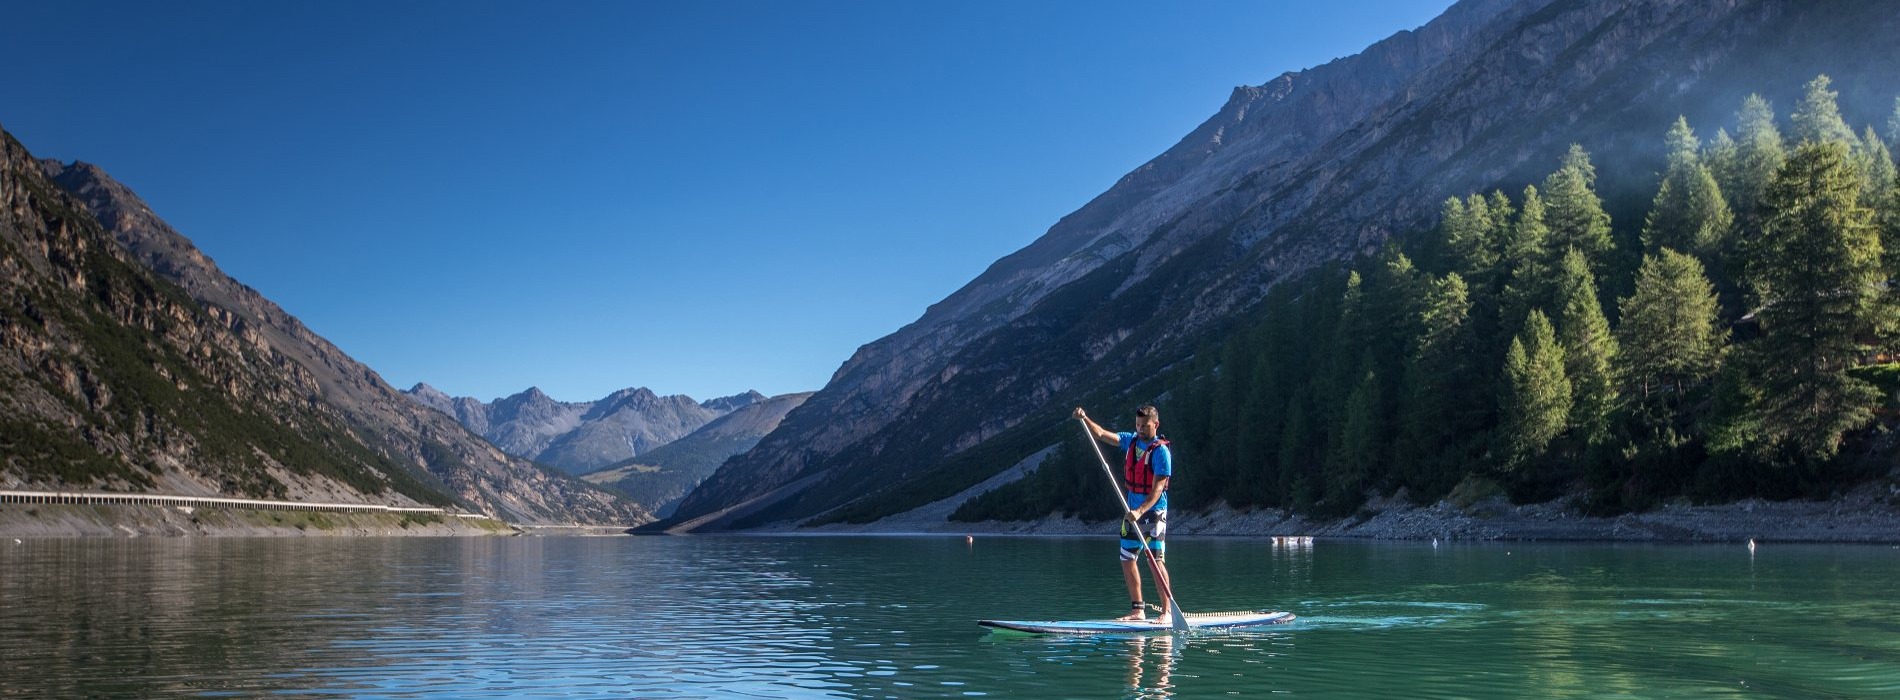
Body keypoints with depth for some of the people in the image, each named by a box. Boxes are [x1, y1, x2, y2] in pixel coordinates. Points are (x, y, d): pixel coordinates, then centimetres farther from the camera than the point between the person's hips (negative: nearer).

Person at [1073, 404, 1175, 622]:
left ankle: (1166, 611, -7)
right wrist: (1084, 419, -8)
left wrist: (1140, 511, -30)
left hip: (1153, 512, -7)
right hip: (1131, 512, 7)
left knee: (1157, 561, -11)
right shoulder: (1130, 440, 8)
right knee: (1127, 560, 7)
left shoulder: (1161, 451, -13)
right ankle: (1137, 609, 14)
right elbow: (1101, 434, 9)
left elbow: (1158, 489, -20)